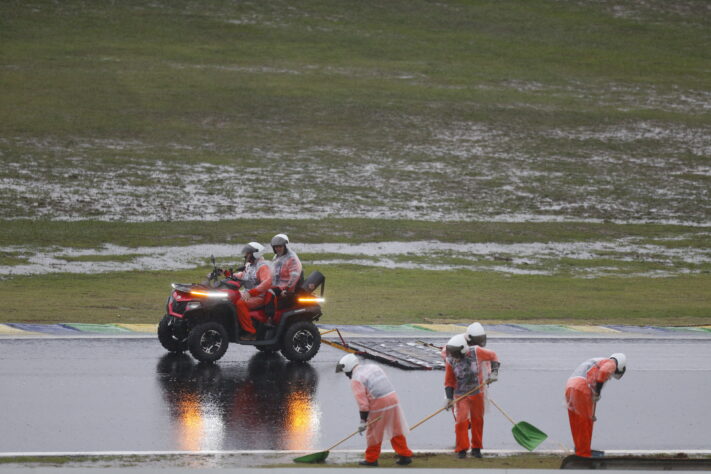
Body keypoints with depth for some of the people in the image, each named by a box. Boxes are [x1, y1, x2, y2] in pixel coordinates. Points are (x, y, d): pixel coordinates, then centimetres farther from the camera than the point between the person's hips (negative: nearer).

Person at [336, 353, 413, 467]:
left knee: (373, 432, 9)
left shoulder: (356, 380, -7)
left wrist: (363, 420, -10)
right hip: (393, 398, 7)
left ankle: (371, 459, 18)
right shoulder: (373, 367, 16)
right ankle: (405, 456, 17)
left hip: (379, 406, -7)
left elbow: (362, 401, -13)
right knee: (396, 431, 15)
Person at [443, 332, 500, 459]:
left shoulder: (476, 352, -17)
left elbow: (492, 356, 1)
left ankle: (476, 448, 26)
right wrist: (449, 398, -12)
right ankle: (461, 449, 2)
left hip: (477, 393, 1)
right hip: (460, 395, -1)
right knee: (461, 421, -11)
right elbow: (449, 382, -5)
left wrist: (494, 372, -8)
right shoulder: (450, 361, -14)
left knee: (477, 420, 11)